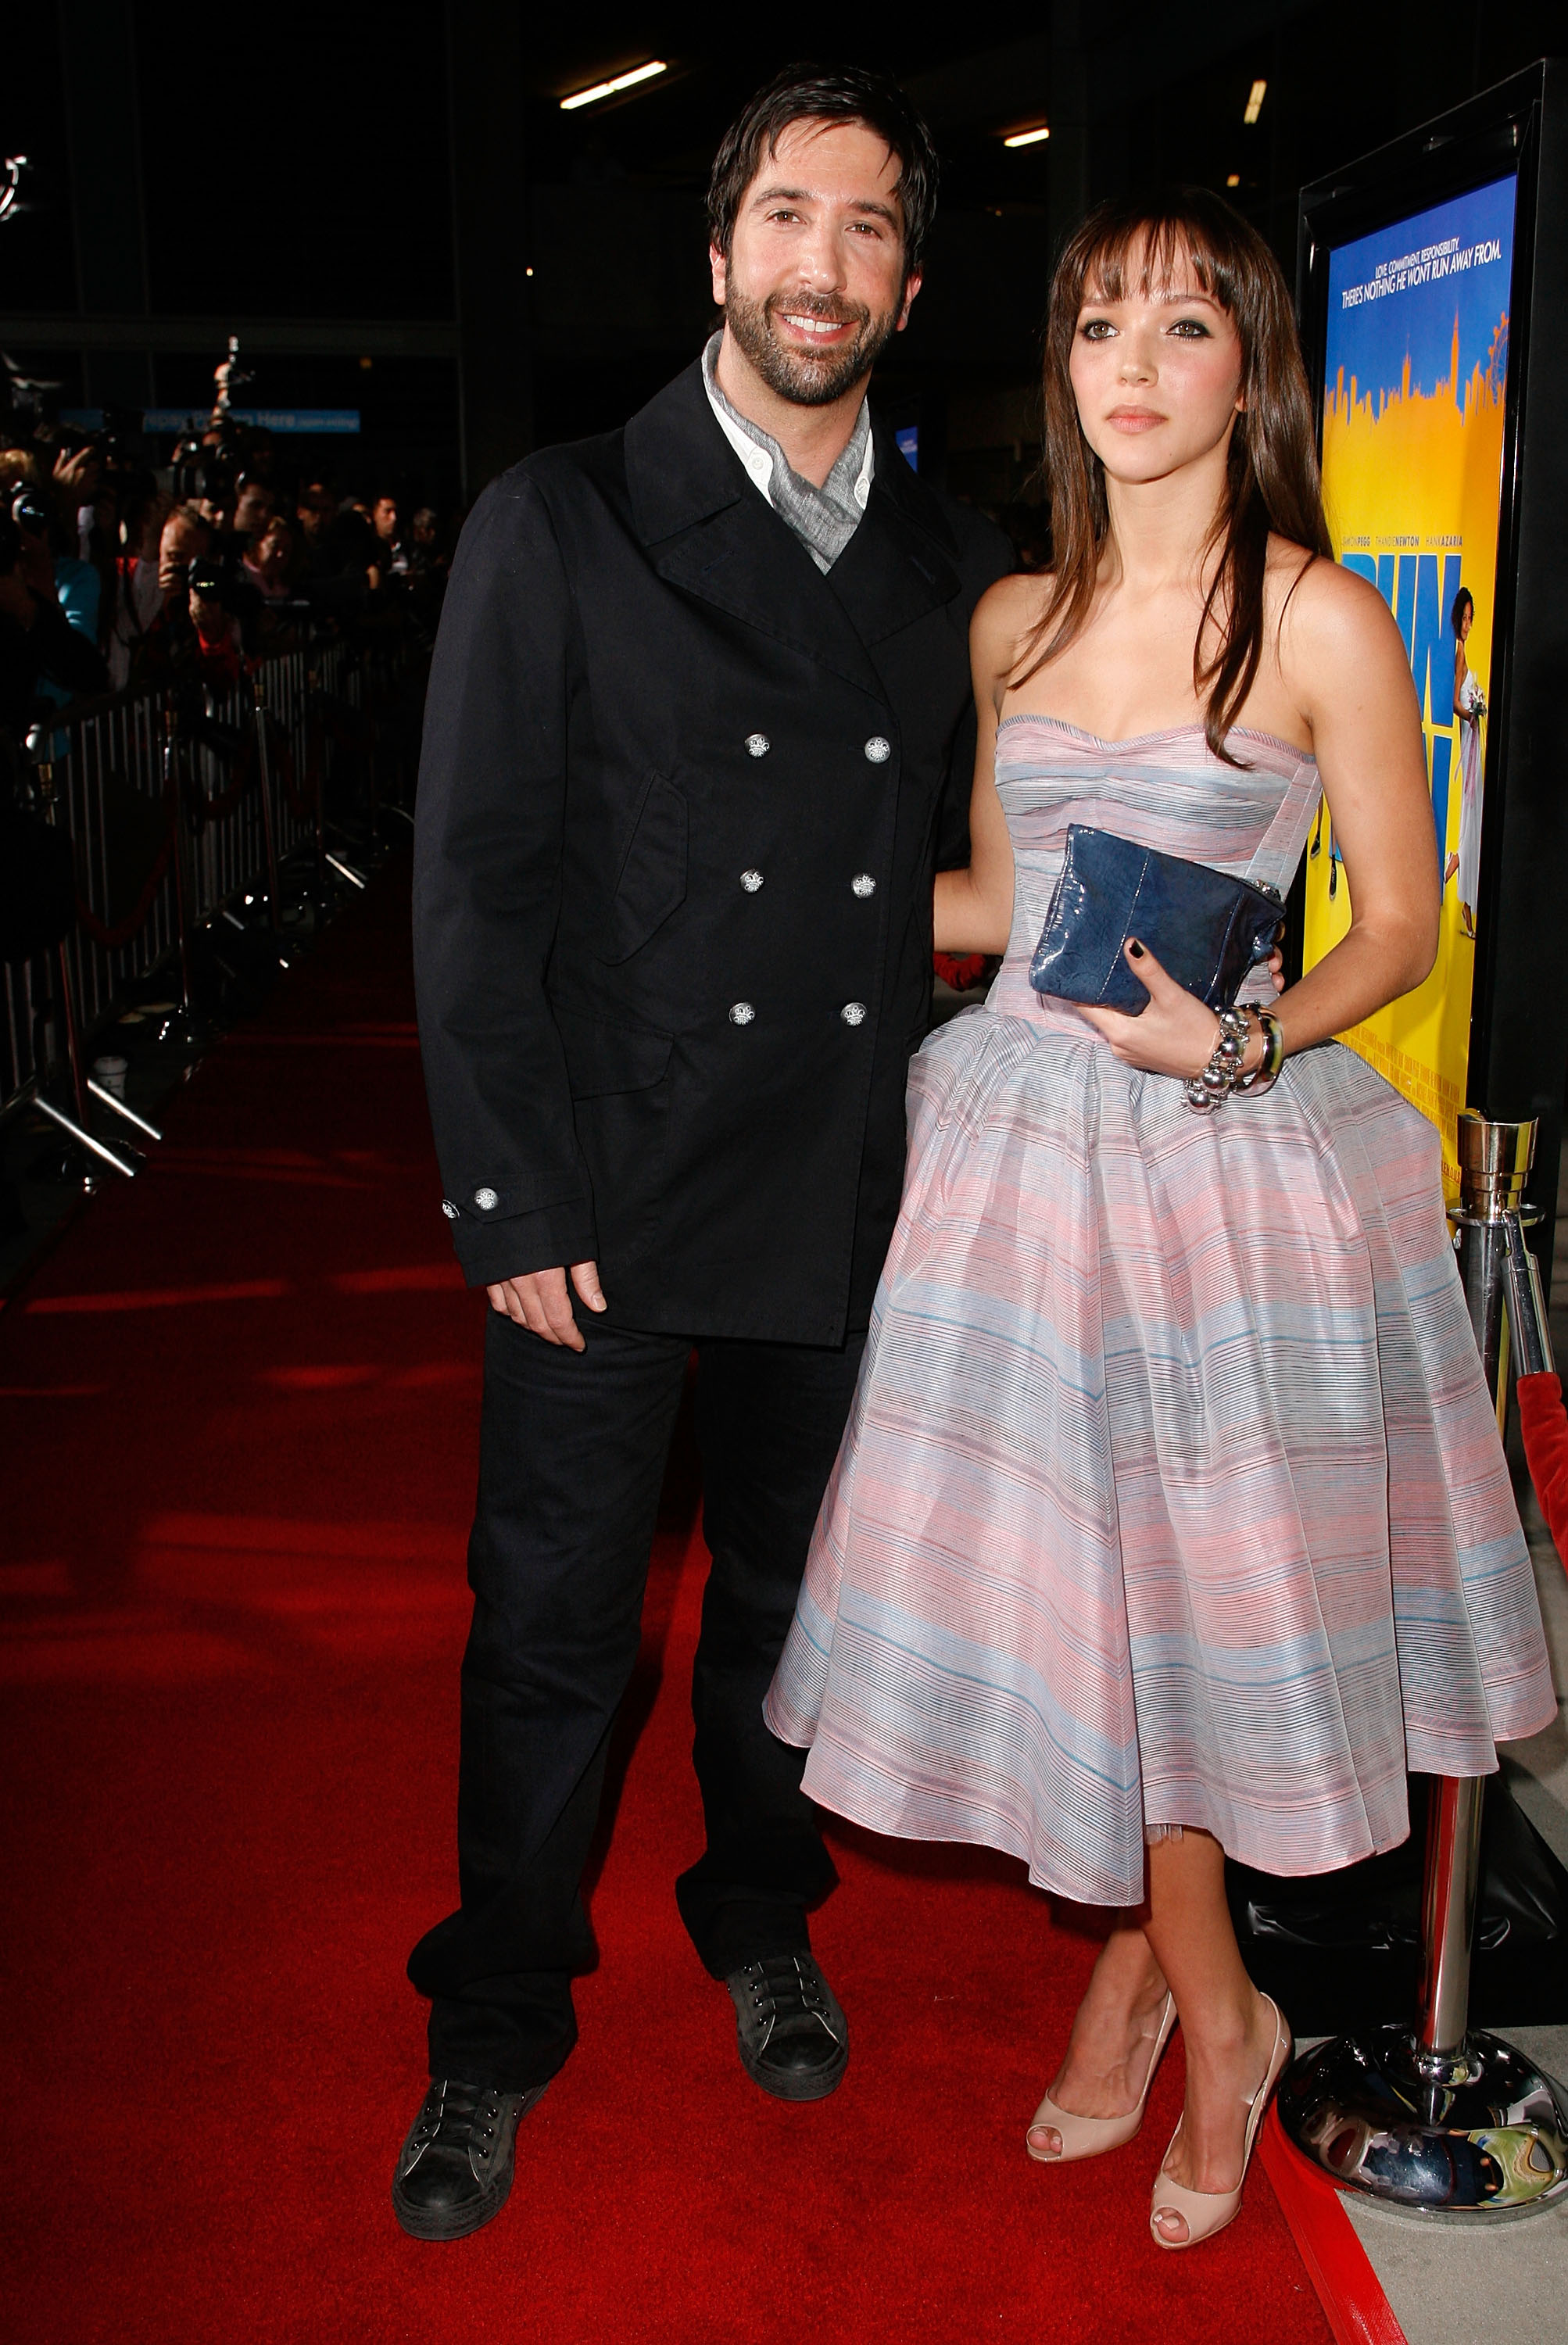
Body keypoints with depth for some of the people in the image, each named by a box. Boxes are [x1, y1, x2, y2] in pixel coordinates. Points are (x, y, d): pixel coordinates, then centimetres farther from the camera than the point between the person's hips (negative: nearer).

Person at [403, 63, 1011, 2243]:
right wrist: (515, 1200, -11)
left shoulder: (961, 567, 6)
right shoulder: (558, 527, -4)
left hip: (851, 1199, 3)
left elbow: (966, 867, 11)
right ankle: (498, 2028, 27)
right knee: (552, 1623, 7)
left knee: (788, 1592, 19)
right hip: (611, 1189, -3)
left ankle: (763, 1922, 42)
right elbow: (475, 881, -7)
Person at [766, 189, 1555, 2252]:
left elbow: (1403, 928, -4)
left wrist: (1242, 1040, -20)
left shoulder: (1323, 622, -6)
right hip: (1023, 1133, 5)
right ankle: (1197, 1994, 30)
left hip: (1224, 1156, -4)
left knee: (1178, 1581, 4)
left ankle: (1155, 1963, 30)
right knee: (1057, 1570, 9)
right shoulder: (1014, 620, 8)